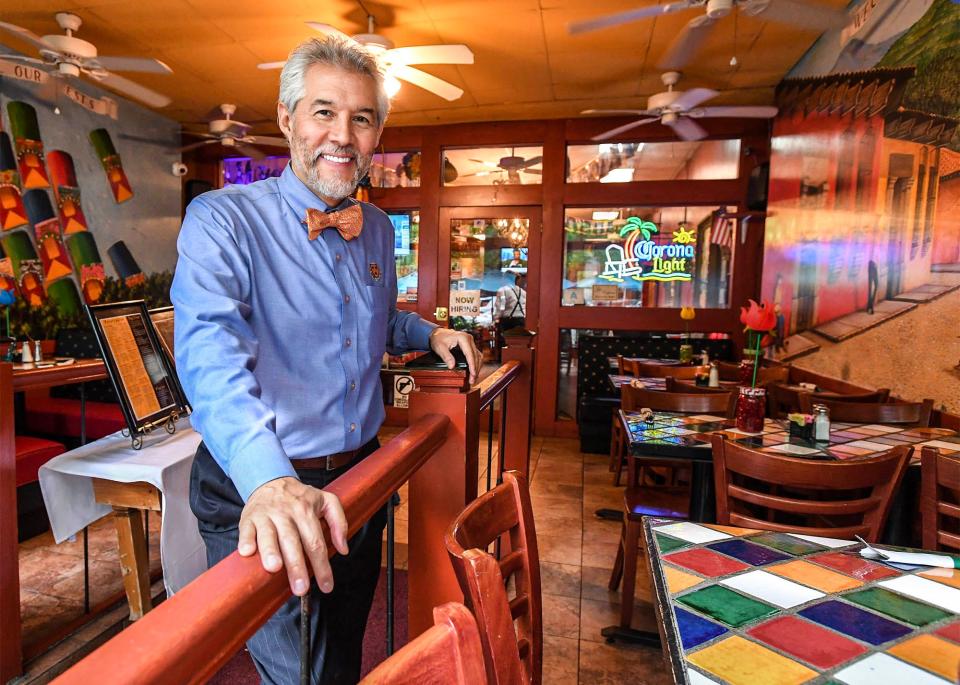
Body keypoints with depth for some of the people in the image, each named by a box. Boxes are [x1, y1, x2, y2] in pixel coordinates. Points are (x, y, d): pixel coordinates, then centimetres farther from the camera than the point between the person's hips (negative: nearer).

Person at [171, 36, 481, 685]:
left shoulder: (378, 229, 6)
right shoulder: (222, 219, -14)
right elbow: (212, 352, -31)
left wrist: (429, 334, 4)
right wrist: (268, 480, -46)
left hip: (359, 478, 6)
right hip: (259, 493, -5)